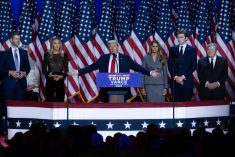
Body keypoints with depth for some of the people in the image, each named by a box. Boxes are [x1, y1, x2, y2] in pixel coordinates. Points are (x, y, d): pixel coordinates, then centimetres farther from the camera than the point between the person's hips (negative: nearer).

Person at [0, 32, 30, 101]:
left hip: (21, 82, 3)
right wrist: (10, 72, -15)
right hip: (9, 82, -3)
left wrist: (24, 72, -5)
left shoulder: (24, 52, 13)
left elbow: (27, 66, 15)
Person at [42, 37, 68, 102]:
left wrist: (61, 76, -13)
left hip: (60, 81, 1)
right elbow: (44, 69, 2)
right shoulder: (47, 55, 3)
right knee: (49, 100, -2)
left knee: (60, 100, 0)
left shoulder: (64, 55, 6)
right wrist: (49, 74, -16)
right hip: (50, 81, -1)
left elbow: (66, 70, 5)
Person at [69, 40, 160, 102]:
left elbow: (137, 67, 3)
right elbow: (92, 67, 6)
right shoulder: (103, 58, 10)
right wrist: (78, 72, -2)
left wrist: (149, 73, -6)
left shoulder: (125, 58, 7)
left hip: (122, 87, -1)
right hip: (106, 87, 1)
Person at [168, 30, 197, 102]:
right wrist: (175, 77, -7)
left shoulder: (192, 50, 5)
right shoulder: (172, 49, 10)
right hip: (175, 81, 1)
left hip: (187, 81, -1)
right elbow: (170, 65, 7)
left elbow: (193, 66, -2)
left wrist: (183, 76, -10)